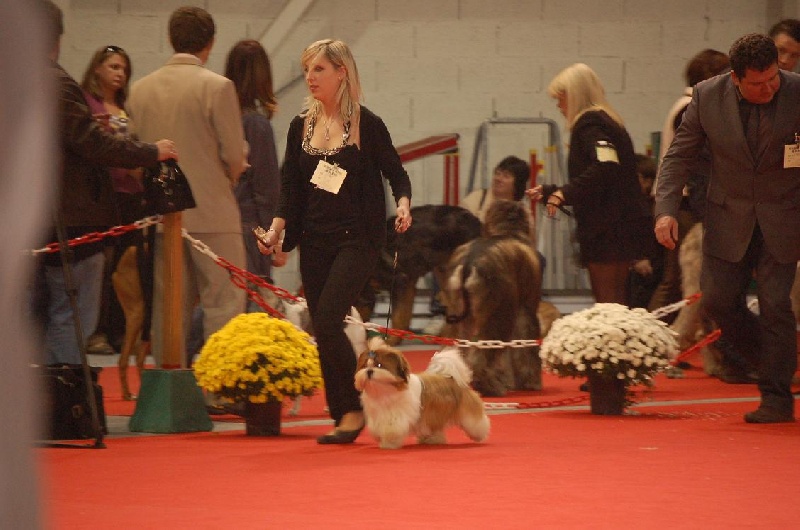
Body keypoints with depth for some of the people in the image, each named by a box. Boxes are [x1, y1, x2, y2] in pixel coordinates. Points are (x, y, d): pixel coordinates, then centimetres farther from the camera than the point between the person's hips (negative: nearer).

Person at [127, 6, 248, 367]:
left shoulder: (141, 89, 5)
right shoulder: (217, 87, -10)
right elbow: (236, 158, -10)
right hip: (211, 214, -5)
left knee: (169, 307, 10)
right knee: (223, 304, -2)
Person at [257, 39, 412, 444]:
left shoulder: (366, 124, -4)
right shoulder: (301, 126, 9)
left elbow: (396, 174, 1)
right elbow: (290, 186, 11)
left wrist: (403, 206, -18)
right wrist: (276, 230, 0)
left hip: (357, 240, -5)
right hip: (314, 241, 5)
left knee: (327, 320, -18)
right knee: (323, 331, 4)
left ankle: (355, 408, -6)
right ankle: (341, 417, 11)